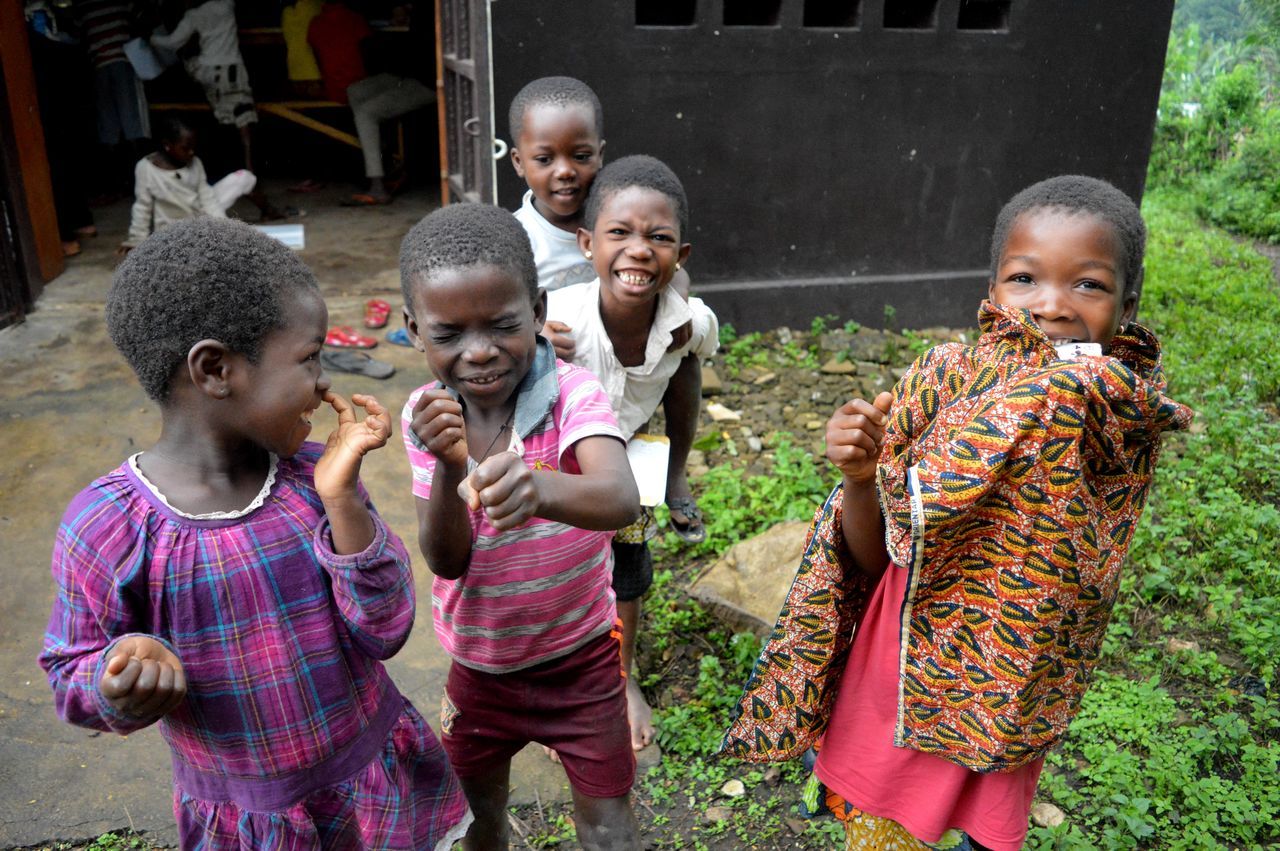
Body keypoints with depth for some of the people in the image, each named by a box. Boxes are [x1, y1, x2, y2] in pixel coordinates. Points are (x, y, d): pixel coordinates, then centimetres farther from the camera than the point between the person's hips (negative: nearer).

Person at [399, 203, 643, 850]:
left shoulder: (572, 395, -25)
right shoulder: (427, 416, -14)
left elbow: (621, 501, -44)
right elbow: (446, 562, -17)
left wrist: (540, 487, -65)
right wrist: (448, 467, -36)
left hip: (579, 661, -3)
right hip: (477, 667, 4)